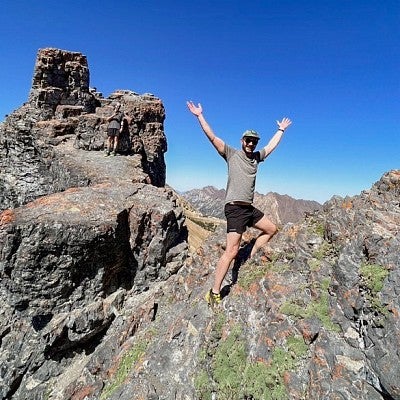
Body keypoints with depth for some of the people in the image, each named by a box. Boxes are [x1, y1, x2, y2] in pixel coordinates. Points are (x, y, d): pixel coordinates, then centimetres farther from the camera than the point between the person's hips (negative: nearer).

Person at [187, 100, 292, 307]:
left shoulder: (256, 157, 18)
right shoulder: (231, 154, 1)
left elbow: (272, 145, 33)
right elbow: (212, 136, -5)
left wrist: (281, 129, 42)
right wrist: (200, 116, -7)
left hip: (249, 208, 8)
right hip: (235, 208, -8)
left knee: (271, 229, 20)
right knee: (231, 251, -11)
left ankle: (250, 259, 21)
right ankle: (214, 293, -3)